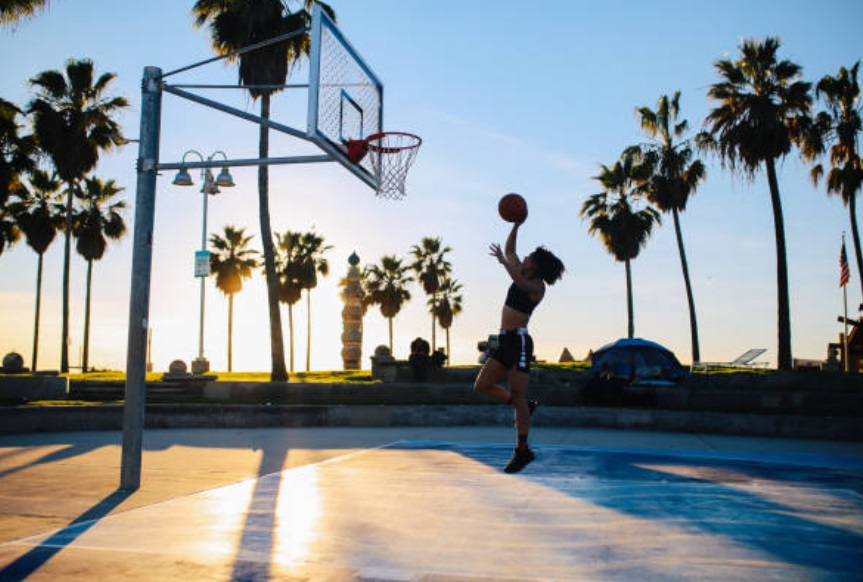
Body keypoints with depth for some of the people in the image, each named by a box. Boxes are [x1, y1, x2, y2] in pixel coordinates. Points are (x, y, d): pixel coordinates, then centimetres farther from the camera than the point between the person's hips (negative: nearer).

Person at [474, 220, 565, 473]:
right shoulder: (523, 276, 17)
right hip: (505, 341, 9)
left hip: (519, 341, -9)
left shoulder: (537, 285, -7)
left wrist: (503, 261, -35)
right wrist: (516, 225, 17)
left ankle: (522, 450, -1)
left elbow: (521, 284, -32)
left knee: (517, 395, -8)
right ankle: (525, 406, 19)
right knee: (481, 386, 5)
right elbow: (509, 250, 25)